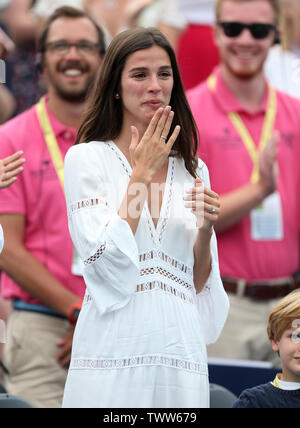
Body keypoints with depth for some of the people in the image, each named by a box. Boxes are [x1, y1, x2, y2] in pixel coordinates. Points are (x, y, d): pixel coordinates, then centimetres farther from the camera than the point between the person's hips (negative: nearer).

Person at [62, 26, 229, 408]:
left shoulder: (192, 170, 12)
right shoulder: (86, 158, 0)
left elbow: (198, 283, 13)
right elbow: (105, 263, -11)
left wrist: (205, 230, -6)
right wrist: (142, 173, -7)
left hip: (181, 349, 4)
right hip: (114, 349, -4)